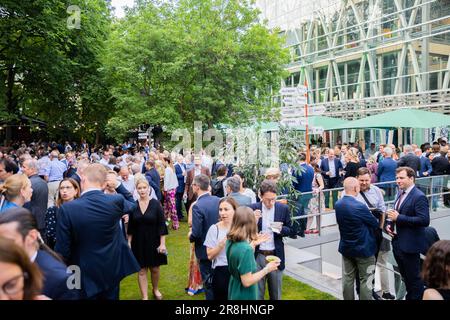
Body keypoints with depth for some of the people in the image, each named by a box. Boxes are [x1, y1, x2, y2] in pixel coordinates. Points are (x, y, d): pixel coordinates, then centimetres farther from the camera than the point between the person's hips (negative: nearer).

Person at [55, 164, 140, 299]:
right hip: (112, 270, 2)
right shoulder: (116, 201, -15)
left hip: (85, 273, -2)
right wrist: (118, 185, 11)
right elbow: (132, 204, 11)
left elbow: (62, 249, -14)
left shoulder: (67, 208, -20)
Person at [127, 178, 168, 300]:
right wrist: (129, 242, 3)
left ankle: (155, 289, 38)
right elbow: (131, 226, 5)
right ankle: (144, 296, 18)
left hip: (153, 242, -1)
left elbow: (162, 225, -9)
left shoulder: (156, 204, -10)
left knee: (154, 269, 12)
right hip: (138, 243, 1)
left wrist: (162, 243, -12)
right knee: (142, 270, 6)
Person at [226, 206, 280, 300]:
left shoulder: (230, 242, -5)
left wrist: (253, 244, 12)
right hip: (245, 296, -8)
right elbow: (247, 281, -26)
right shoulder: (246, 249, -29)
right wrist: (267, 269, -16)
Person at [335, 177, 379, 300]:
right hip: (363, 248, -6)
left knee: (347, 278, 15)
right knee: (365, 280, 9)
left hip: (346, 248, 6)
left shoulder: (338, 204, -5)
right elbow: (375, 224, -9)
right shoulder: (360, 207, -25)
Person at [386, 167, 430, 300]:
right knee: (405, 275, 22)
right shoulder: (400, 194, 9)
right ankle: (409, 296, 39)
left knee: (414, 277, 5)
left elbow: (424, 220, -26)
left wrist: (399, 217, -26)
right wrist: (390, 225, 2)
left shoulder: (419, 197, -18)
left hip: (409, 244, -8)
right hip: (398, 242, 8)